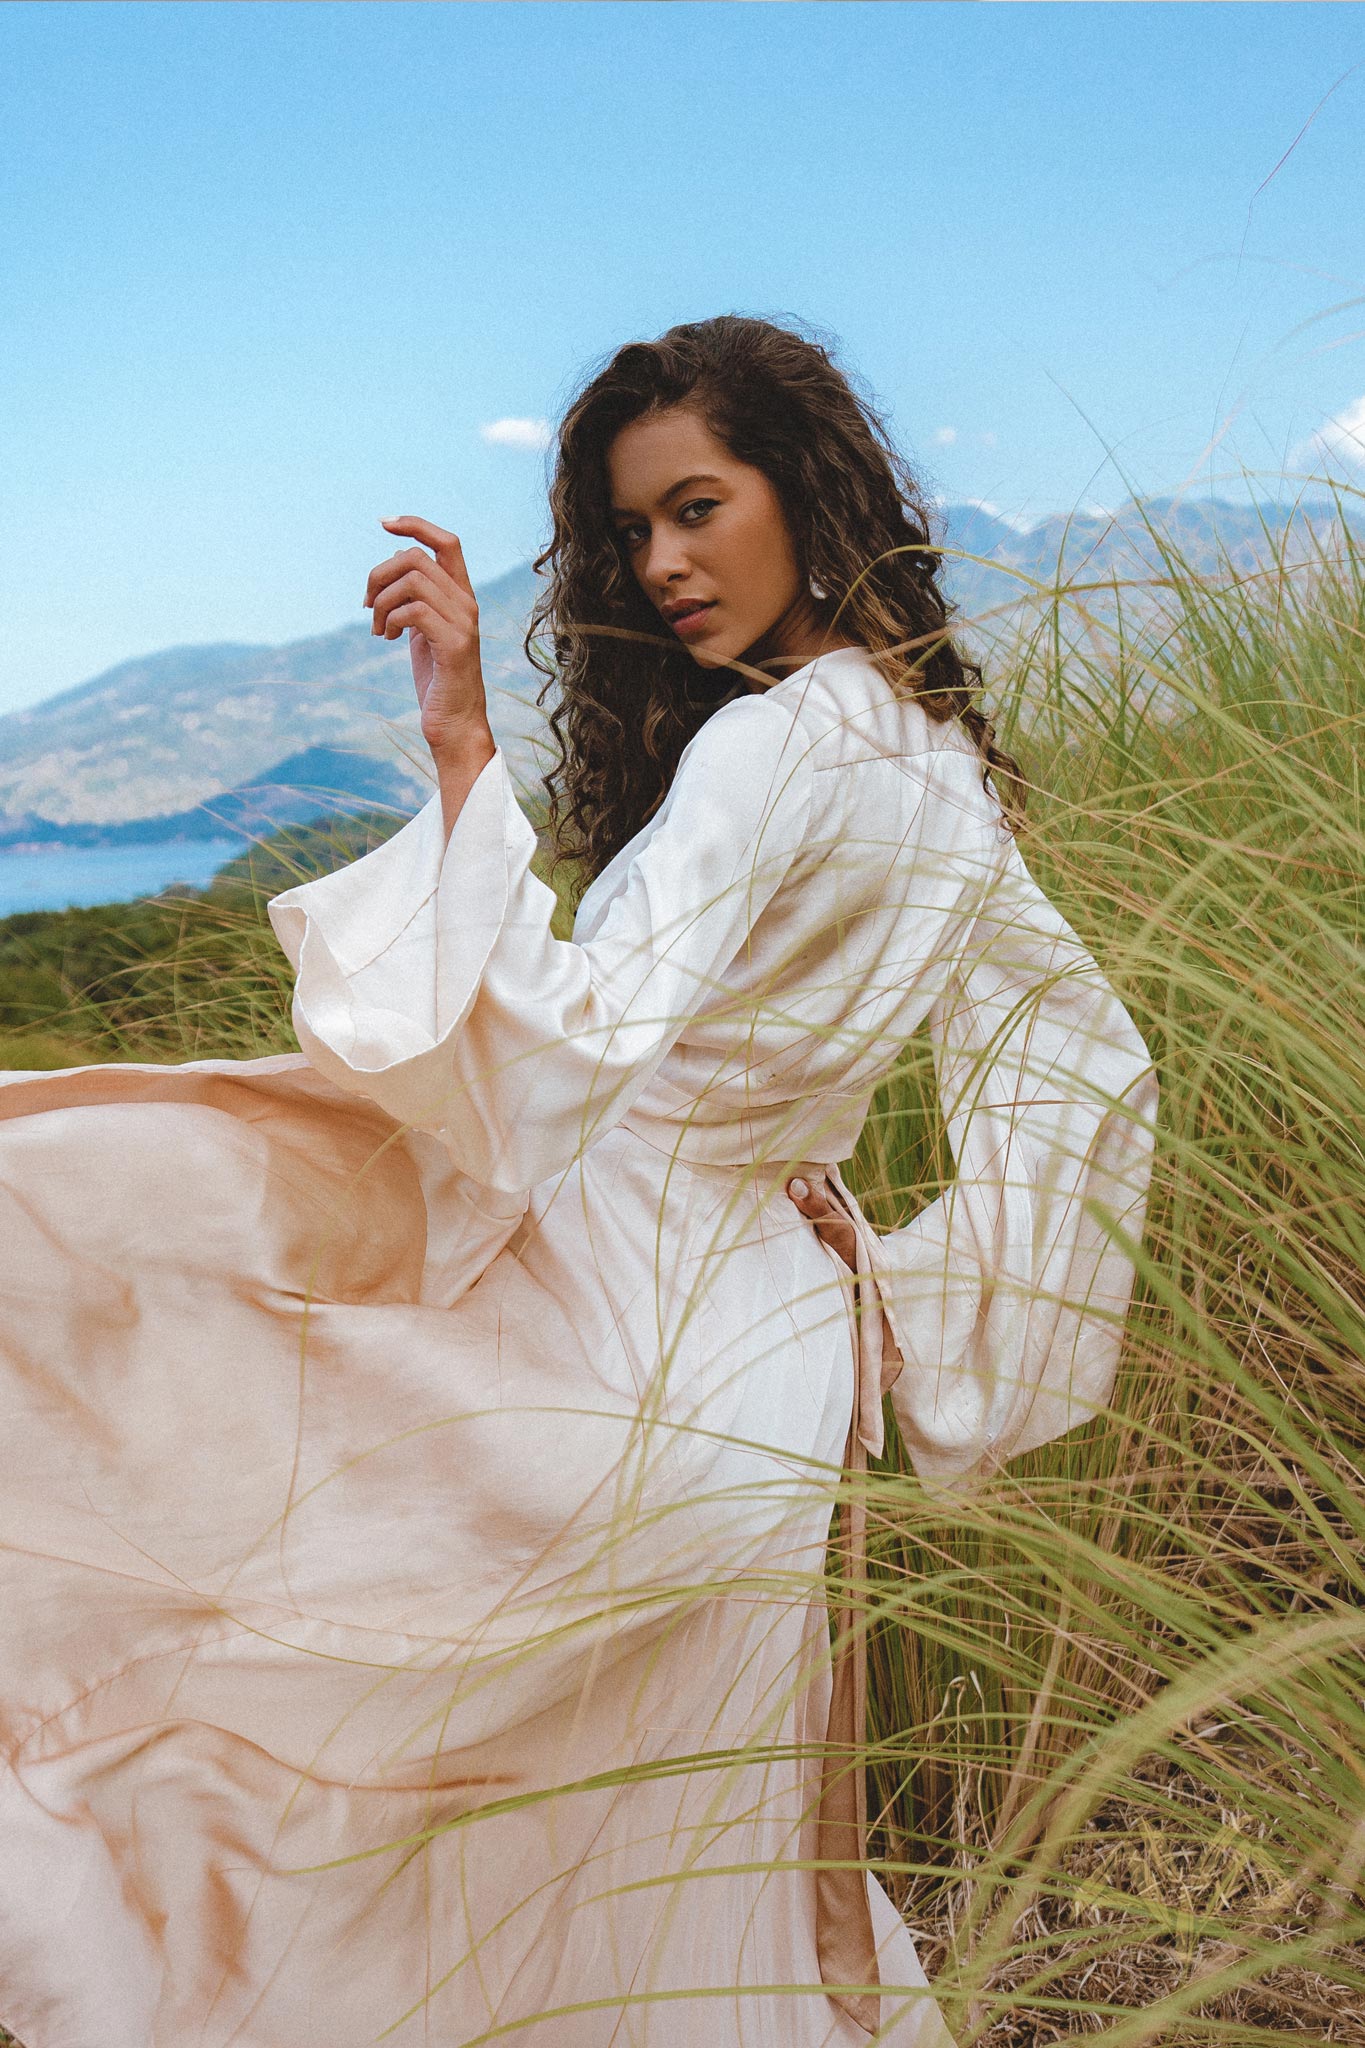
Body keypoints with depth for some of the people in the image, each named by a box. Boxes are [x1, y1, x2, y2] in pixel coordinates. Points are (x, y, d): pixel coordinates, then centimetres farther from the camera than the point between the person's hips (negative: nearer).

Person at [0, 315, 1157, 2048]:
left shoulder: (769, 746, -21)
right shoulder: (941, 764, 7)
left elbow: (558, 1067, -33)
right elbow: (1087, 1060, 16)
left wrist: (460, 741, -32)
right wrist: (927, 1309, 16)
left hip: (603, 1310, -9)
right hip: (771, 1351, 9)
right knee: (688, 1848, 26)